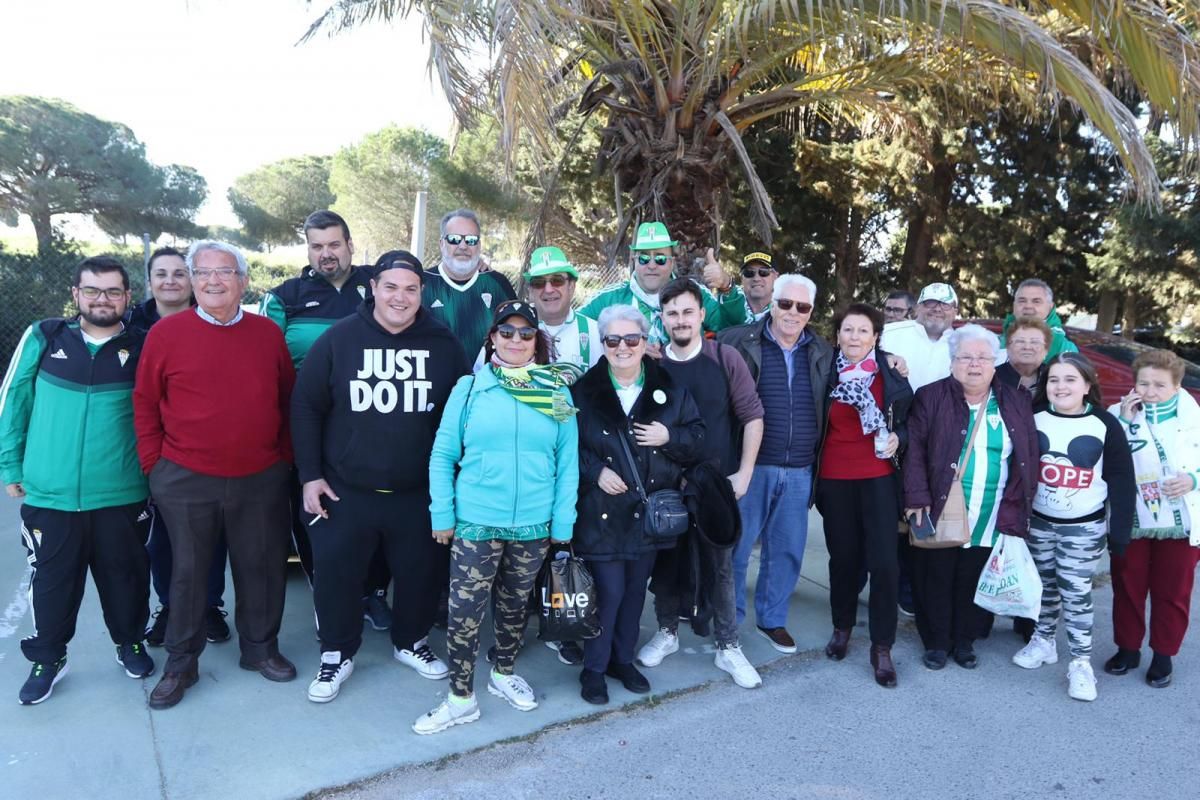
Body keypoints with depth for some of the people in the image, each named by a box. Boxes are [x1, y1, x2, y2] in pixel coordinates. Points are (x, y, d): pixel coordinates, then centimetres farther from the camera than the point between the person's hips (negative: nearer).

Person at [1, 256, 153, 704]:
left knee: (124, 576, 13)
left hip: (122, 494, 0)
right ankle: (48, 658, 32)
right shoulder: (42, 339, 0)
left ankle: (129, 642, 35)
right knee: (52, 581, 13)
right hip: (49, 494, 1)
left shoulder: (143, 347, -1)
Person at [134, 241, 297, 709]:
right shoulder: (166, 333, -5)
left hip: (262, 480, 2)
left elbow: (288, 400, 9)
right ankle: (180, 662, 28)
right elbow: (145, 404, 1)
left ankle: (260, 647, 31)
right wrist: (154, 463, -1)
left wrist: (286, 455, 6)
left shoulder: (268, 333, 2)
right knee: (188, 571, 12)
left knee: (262, 566, 11)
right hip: (185, 481, -1)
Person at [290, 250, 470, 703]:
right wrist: (310, 475, -4)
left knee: (422, 572, 13)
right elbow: (306, 407, -1)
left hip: (420, 492, 1)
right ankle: (338, 653, 33)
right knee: (336, 574, 9)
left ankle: (410, 642, 39)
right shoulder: (339, 339, -5)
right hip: (345, 491, -1)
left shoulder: (443, 344, -1)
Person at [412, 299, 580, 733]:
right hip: (476, 521, -2)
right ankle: (461, 698, 20)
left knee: (515, 605, 18)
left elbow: (568, 463, 0)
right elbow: (442, 455, -2)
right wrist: (441, 514, -5)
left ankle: (503, 674, 40)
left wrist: (563, 521, -3)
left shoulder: (558, 392, 0)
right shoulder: (470, 387, -4)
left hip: (533, 525, 2)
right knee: (464, 611, 2)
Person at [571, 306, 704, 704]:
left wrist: (669, 437, -15)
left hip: (650, 509, 3)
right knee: (608, 591, -2)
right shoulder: (584, 390, -4)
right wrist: (595, 472, -16)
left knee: (635, 589, 15)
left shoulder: (670, 388, 1)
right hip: (602, 511, -3)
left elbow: (697, 439, 4)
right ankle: (594, 668, 19)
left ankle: (623, 659, 34)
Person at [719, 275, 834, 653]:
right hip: (750, 465, -4)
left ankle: (772, 619, 31)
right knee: (736, 546, 6)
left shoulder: (823, 353, 9)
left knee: (787, 550, 13)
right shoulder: (738, 342, -4)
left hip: (800, 472, 4)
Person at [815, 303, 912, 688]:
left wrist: (897, 437, -11)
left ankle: (882, 647, 8)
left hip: (879, 477, -1)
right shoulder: (825, 373, 0)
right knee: (843, 556, 11)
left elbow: (908, 419, 9)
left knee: (884, 561, -5)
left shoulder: (891, 375, -1)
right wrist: (813, 470, 0)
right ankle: (842, 627, 32)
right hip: (835, 478, 1)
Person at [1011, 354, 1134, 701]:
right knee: (1045, 586, 15)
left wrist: (1119, 531, -6)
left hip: (1084, 528, -2)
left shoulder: (1105, 424, -10)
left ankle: (1081, 662, 14)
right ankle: (1043, 641, 33)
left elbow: (1121, 480, -6)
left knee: (1076, 593, 2)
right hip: (1038, 522, 3)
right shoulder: (1034, 417, -4)